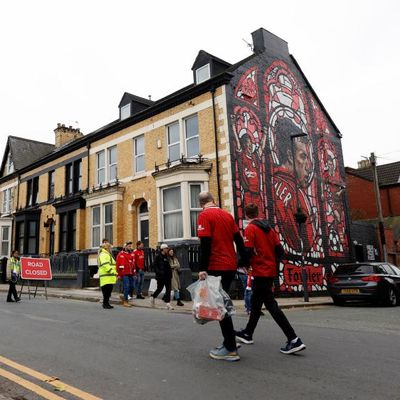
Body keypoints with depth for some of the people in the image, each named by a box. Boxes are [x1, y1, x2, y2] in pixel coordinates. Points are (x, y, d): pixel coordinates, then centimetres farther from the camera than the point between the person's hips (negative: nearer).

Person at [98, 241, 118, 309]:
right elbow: (105, 264, -22)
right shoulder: (103, 254, -10)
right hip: (106, 277, -10)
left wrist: (115, 273, 24)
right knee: (106, 291, -8)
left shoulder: (108, 254, 25)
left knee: (109, 291, 12)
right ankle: (105, 304, -1)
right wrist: (111, 271, -27)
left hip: (110, 277, 10)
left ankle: (106, 303, 19)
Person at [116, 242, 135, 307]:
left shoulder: (131, 254, 13)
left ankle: (124, 297, 32)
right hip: (124, 274, -7)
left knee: (131, 287, 11)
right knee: (126, 287, -8)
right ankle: (125, 301, 2)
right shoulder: (121, 254, -7)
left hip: (131, 274, 7)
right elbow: (118, 265, -10)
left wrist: (134, 273, 14)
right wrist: (119, 275, -11)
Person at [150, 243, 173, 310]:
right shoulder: (158, 256, -6)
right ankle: (153, 297, 32)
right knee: (159, 288, 6)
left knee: (168, 289, -1)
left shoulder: (167, 256, 11)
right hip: (161, 276, -5)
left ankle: (167, 303, 3)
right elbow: (154, 265, -11)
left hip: (167, 276, 5)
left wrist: (170, 273, 7)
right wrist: (159, 272, -20)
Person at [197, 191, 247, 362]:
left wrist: (203, 269, -16)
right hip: (231, 266, 7)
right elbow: (238, 240, 13)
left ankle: (231, 350, 2)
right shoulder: (227, 214, 13)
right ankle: (229, 343, 22)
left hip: (216, 267, -7)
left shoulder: (204, 215, -7)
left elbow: (205, 244, -16)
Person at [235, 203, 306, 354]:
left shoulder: (250, 228, -11)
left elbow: (248, 251, -17)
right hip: (271, 271, 9)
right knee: (255, 302, 20)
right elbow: (280, 251, 7)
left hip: (261, 272, -8)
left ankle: (294, 340, -10)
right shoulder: (269, 228, 10)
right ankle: (248, 334, 33)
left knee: (271, 305, -6)